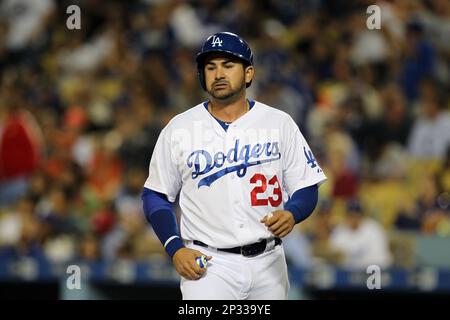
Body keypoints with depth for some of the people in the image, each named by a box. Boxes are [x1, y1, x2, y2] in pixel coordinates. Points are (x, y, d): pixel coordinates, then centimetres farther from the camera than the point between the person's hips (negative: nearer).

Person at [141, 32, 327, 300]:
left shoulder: (280, 124, 4)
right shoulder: (179, 129, 3)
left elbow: (306, 188, 5)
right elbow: (156, 196, 8)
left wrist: (291, 213, -18)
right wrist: (175, 249, -6)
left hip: (268, 264, 2)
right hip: (208, 265, -2)